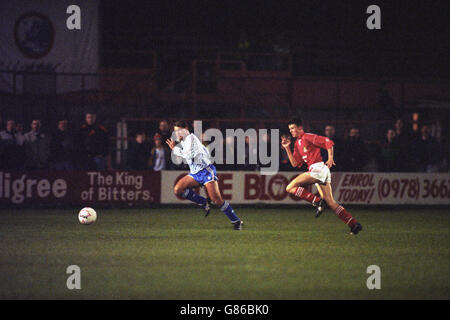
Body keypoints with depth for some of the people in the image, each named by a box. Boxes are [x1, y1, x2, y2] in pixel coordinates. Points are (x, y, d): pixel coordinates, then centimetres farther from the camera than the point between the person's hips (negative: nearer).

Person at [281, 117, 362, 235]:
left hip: (318, 168, -9)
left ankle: (317, 202, -17)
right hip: (314, 170, 9)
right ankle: (354, 224, -1)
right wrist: (287, 148, 13)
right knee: (330, 202, 3)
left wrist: (330, 158, -18)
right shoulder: (297, 144, 23)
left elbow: (328, 142, -10)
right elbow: (296, 164, 17)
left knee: (290, 188, -12)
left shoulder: (307, 137, -3)